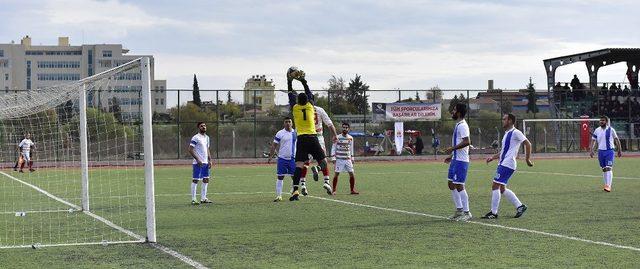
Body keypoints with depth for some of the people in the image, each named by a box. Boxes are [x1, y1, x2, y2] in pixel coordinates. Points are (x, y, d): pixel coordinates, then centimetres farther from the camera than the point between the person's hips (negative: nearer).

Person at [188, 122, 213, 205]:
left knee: (206, 180, 9)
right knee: (195, 180, -5)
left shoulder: (207, 137, 15)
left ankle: (203, 198, 16)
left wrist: (209, 160, 11)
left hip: (206, 162, 8)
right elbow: (190, 150, -15)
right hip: (198, 163, -8)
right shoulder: (195, 138, -11)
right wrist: (197, 159, -20)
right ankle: (193, 199, -2)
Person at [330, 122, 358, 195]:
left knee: (351, 174, -2)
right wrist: (333, 158, -8)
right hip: (339, 159, -3)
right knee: (336, 174, -7)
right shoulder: (337, 138, -5)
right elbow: (333, 148, -1)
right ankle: (334, 191, 1)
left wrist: (352, 158, 14)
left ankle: (352, 190, 8)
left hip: (348, 159, 3)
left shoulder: (350, 138, 7)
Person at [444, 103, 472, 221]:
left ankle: (466, 213, -1)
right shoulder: (458, 125, 16)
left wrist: (452, 148, -22)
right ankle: (459, 210, 19)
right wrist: (451, 156, 23)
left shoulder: (462, 126, -16)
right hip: (455, 159, 10)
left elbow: (467, 142, -27)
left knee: (459, 186, -7)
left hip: (461, 161, -10)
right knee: (451, 184, 13)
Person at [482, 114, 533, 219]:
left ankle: (493, 212, -6)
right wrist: (493, 157, 17)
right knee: (501, 188, 12)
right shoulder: (507, 134, 19)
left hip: (507, 164, -10)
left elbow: (528, 144, -13)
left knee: (495, 186, -10)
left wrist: (527, 159, -13)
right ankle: (520, 206, 19)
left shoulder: (515, 133, -10)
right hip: (503, 164, 10)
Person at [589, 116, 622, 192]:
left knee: (608, 168, -14)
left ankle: (608, 186, -19)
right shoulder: (597, 130, 6)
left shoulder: (611, 130, -3)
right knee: (604, 169, 10)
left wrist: (619, 150, 4)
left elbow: (616, 140, 4)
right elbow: (593, 141, 8)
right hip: (600, 151, 4)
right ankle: (606, 184, 19)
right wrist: (591, 151, -4)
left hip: (609, 151, -4)